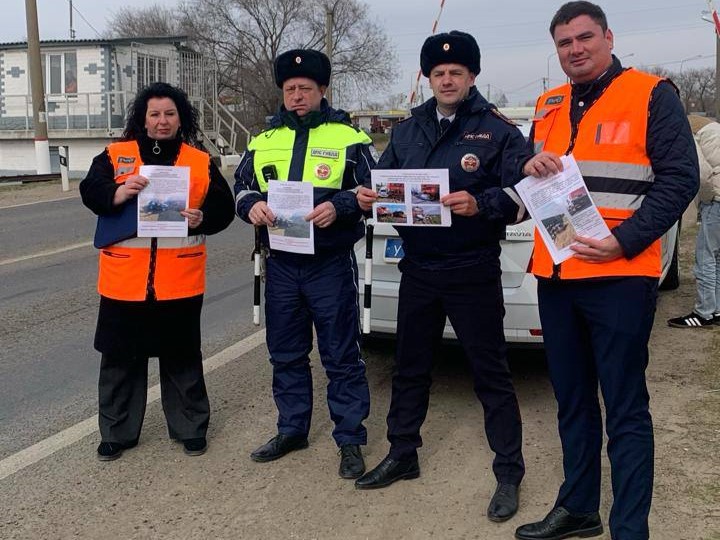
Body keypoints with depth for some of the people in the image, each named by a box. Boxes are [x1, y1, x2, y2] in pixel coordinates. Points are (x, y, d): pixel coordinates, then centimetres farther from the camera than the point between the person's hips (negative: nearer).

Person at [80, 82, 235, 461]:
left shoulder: (200, 162, 6)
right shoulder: (114, 155, 5)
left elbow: (223, 207, 4)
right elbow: (90, 191, -7)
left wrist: (201, 218, -17)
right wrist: (118, 193, -27)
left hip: (180, 283, 0)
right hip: (124, 281, 0)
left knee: (183, 358, 12)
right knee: (121, 358, 10)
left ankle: (190, 427, 27)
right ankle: (117, 431, 25)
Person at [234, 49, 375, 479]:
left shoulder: (348, 137, 0)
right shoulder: (264, 140, 12)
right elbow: (242, 188, 13)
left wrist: (339, 207, -22)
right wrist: (252, 204, -10)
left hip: (331, 265, -4)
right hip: (281, 263, 5)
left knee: (342, 355, 1)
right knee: (286, 354, 14)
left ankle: (351, 439, 13)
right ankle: (292, 429, 30)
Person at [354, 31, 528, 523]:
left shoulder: (499, 130, -5)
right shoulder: (407, 131, 11)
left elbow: (521, 194, -12)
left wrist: (480, 204, -30)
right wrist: (369, 197, -9)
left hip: (473, 272, -5)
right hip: (418, 269, 5)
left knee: (491, 372, 2)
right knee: (410, 368, 15)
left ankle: (509, 473, 15)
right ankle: (402, 455, 31)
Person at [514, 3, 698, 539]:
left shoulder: (651, 95, -3)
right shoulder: (548, 106, 15)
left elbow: (680, 178, -9)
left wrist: (624, 242, -17)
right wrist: (529, 167, -4)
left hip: (619, 277, -6)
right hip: (554, 275, 6)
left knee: (625, 411, -1)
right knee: (572, 402, 16)